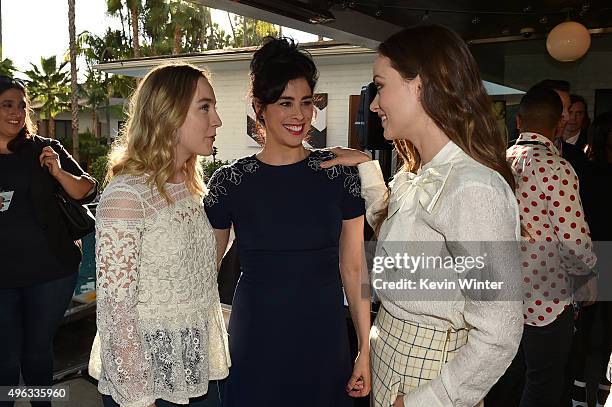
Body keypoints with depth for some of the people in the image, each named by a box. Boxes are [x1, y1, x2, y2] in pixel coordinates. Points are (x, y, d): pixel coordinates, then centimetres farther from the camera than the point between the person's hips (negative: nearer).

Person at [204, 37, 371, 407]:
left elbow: (353, 269, 0)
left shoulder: (340, 175, -4)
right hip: (256, 342, 0)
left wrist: (366, 350, -2)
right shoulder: (229, 182, -5)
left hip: (324, 338, 1)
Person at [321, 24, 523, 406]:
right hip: (389, 353, 8)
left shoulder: (472, 188, -26)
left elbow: (498, 337, -26)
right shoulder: (417, 176, 0)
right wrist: (367, 167, 11)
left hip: (429, 372, -8)